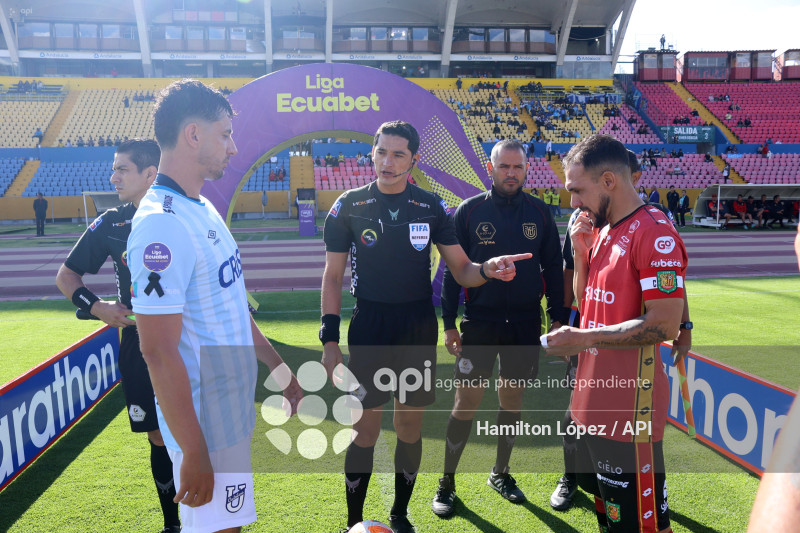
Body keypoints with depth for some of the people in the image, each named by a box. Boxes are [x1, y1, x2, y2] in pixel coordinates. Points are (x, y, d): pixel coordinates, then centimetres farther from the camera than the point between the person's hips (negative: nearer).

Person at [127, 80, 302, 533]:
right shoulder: (162, 224, -22)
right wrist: (195, 453, -20)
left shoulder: (204, 209, 8)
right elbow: (158, 351, -23)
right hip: (205, 422, -9)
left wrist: (279, 367, 19)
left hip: (234, 406, 9)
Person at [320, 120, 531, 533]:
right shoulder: (349, 206, -2)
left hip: (418, 328, 2)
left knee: (410, 427, 10)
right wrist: (329, 338, -5)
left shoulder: (430, 207, 1)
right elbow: (332, 276, 1)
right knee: (365, 429, 1)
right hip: (369, 326, -1)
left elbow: (461, 271, 3)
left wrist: (488, 269, -20)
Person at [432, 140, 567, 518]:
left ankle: (500, 473, 32)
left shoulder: (540, 213, 3)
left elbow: (553, 269, 8)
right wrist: (448, 323, -5)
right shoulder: (469, 211, -3)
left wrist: (557, 317, 5)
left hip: (525, 324, 3)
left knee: (511, 399, 12)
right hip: (479, 321, -2)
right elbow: (452, 269, -2)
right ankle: (447, 483, 16)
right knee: (466, 401, -1)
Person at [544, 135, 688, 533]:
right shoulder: (601, 230, 11)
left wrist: (584, 338, -18)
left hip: (630, 407, -9)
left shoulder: (655, 233, -17)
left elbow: (664, 324, -23)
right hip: (593, 402, 9)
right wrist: (580, 252, 2)